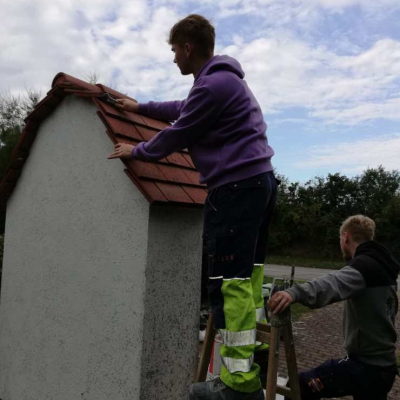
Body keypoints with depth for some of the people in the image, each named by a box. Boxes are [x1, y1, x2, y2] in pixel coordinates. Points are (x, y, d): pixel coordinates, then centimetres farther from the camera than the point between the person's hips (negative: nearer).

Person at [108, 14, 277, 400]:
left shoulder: (213, 84, -13)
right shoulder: (226, 78, 21)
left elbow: (177, 135, -6)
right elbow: (183, 109, 33)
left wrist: (137, 151, 10)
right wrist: (140, 107, 40)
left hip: (236, 187, -11)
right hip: (260, 181, 11)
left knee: (229, 280, -10)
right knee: (249, 273, 12)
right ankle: (254, 348, 20)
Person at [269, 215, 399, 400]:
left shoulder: (366, 265, -19)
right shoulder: (383, 268, 11)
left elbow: (336, 282, -42)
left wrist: (295, 293, -58)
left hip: (365, 365, -10)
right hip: (384, 366, 10)